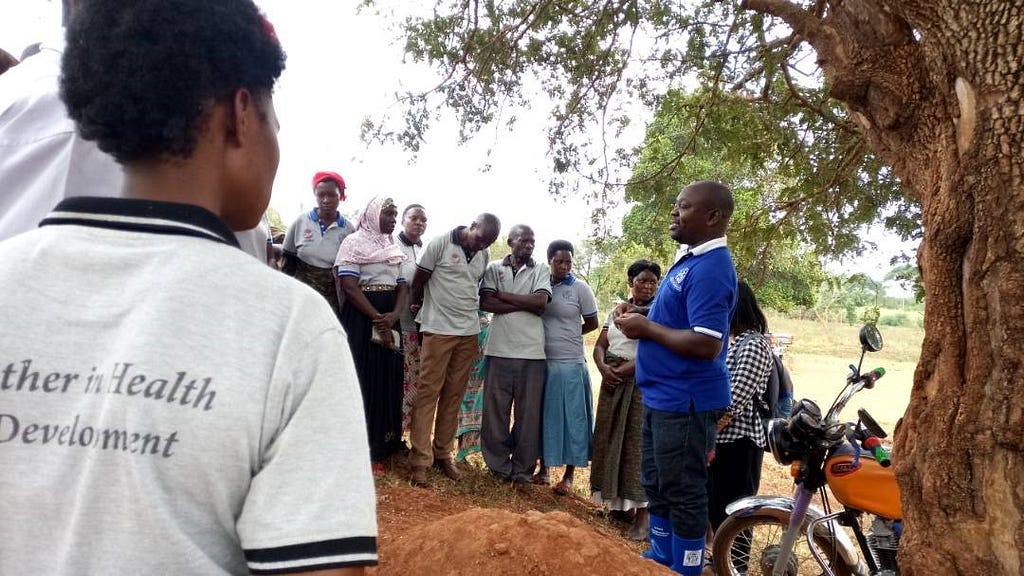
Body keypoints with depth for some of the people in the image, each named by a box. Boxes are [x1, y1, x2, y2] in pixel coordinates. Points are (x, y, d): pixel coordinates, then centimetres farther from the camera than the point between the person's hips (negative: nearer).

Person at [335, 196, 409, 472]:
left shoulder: (393, 248, 16)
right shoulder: (354, 243, -4)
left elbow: (403, 286, 10)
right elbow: (349, 286, -14)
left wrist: (394, 315, -10)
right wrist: (378, 320, -17)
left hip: (390, 319, 6)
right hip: (362, 318, -6)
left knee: (388, 381, 8)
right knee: (364, 380, -3)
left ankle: (383, 446, 19)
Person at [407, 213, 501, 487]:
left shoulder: (483, 255, 9)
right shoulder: (441, 244, -7)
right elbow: (418, 280, -1)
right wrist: (417, 306, 8)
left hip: (469, 332, 5)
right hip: (438, 330, -5)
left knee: (454, 394, 9)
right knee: (429, 392, -2)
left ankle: (442, 454, 19)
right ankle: (420, 460, 3)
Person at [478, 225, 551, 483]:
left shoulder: (541, 270, 8)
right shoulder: (494, 268, 8)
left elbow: (541, 302, -7)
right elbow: (485, 302, -5)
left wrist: (503, 295, -5)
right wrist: (526, 303, -8)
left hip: (532, 351, 0)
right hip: (499, 349, 0)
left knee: (528, 411, 5)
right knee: (495, 408, 4)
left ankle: (523, 468, 16)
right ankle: (498, 465, 18)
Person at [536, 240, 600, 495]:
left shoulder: (580, 288, -4)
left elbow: (592, 323, 3)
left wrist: (567, 335, 2)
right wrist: (557, 335, -3)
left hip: (570, 364, -3)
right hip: (541, 361, 3)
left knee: (571, 417, 3)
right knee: (543, 415, 11)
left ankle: (568, 476, 15)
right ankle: (543, 468, 25)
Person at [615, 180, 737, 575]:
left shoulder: (711, 268, -20)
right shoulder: (691, 260, 12)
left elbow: (707, 344, -28)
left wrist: (647, 329, -18)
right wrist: (641, 314, 5)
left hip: (685, 401, -11)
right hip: (662, 396, 11)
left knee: (683, 493, 3)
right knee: (657, 486, 21)